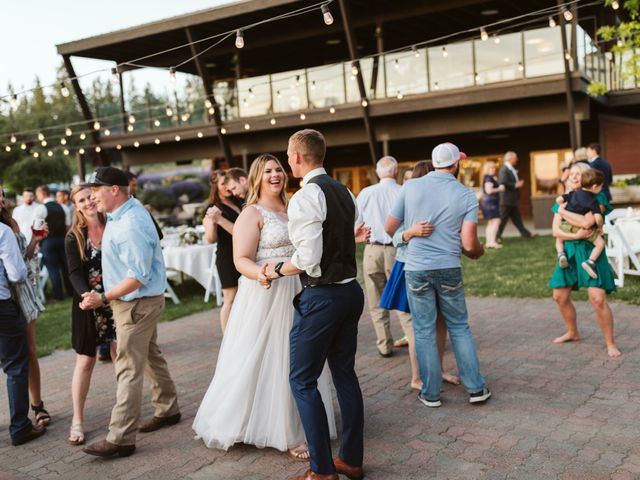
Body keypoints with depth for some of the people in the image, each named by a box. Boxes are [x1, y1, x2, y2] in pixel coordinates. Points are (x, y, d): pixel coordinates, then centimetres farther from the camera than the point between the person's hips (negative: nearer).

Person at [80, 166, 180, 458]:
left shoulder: (130, 226, -26)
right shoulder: (127, 209, 5)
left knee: (129, 370, -6)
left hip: (137, 304, -10)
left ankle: (120, 439, 0)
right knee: (151, 357, 21)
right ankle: (167, 410, 36)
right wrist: (107, 275, 16)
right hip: (141, 302, 10)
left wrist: (104, 299, -25)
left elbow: (139, 276, -27)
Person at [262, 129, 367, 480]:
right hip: (351, 291, 9)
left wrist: (277, 270, -6)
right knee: (344, 373, 16)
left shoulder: (305, 197, -16)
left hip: (321, 298, -9)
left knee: (302, 380, 3)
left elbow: (308, 258, -21)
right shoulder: (344, 192, 11)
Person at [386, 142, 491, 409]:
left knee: (424, 332, 8)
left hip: (416, 268, 0)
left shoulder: (411, 187, -1)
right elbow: (469, 244, -8)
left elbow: (389, 229, 5)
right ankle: (476, 388, 18)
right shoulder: (466, 195, -2)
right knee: (459, 328, 15)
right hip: (449, 269, 0)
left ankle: (430, 393, 16)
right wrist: (478, 252, 16)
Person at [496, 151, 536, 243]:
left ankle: (526, 233, 19)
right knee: (502, 219, -3)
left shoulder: (511, 169, 13)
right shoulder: (504, 169, -17)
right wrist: (516, 185, -21)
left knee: (517, 218, 14)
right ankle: (497, 237, 4)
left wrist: (518, 183, 7)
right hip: (507, 199, -10)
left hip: (512, 200, 10)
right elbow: (503, 183, -25)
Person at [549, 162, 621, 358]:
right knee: (560, 296, 9)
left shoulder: (597, 198, -4)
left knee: (598, 298, -16)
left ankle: (610, 343, -1)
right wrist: (575, 235, -18)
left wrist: (563, 211, -11)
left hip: (589, 251, -5)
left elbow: (587, 222, -22)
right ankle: (572, 333, 33)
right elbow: (556, 230, -1)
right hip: (568, 251, 6)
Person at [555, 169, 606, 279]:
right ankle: (590, 261, -13)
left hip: (566, 224, 5)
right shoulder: (593, 201, -3)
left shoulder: (574, 193, 10)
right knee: (600, 243, 5)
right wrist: (600, 227, 5)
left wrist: (566, 209, 26)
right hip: (582, 227, -4)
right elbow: (598, 217, -15)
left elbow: (558, 200, 10)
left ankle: (561, 254, 2)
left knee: (559, 240, 31)